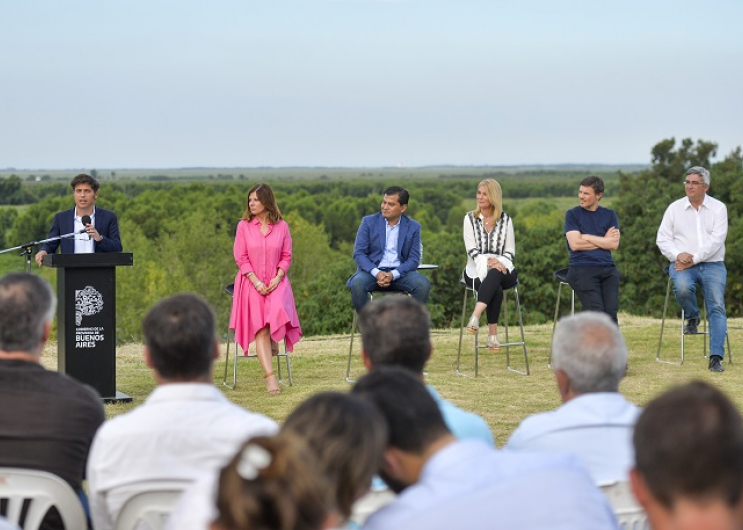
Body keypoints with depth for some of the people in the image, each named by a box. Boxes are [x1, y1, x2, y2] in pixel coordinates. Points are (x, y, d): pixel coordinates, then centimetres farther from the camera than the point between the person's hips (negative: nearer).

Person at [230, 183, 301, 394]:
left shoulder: (282, 226, 6)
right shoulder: (243, 226, 3)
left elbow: (286, 257, 7)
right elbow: (241, 259, 0)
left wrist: (277, 278, -10)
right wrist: (256, 282, -11)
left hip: (276, 281, 1)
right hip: (252, 282, -1)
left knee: (278, 308, -32)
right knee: (260, 324, -21)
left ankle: (273, 340, 2)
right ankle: (269, 376, -27)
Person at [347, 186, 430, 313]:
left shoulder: (413, 227, 3)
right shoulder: (369, 222, 1)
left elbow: (414, 259, -2)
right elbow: (359, 253, -4)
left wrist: (393, 275, -20)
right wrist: (376, 273, -21)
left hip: (400, 272, 1)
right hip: (373, 270, -1)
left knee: (423, 284, -28)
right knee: (357, 284, -33)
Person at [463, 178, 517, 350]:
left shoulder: (505, 220, 10)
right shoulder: (470, 218, 8)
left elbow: (510, 252, 8)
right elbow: (471, 250, -2)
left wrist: (499, 262, -15)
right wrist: (487, 261, -21)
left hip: (502, 269, 0)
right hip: (477, 270, 0)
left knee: (495, 275, -40)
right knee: (496, 289, -35)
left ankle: (475, 317, -54)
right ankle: (493, 333, -38)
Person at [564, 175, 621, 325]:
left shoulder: (609, 215, 17)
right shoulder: (573, 214, 10)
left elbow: (614, 244, 3)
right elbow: (574, 244, -4)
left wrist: (586, 237, -1)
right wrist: (603, 240, 4)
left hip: (607, 268, 2)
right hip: (582, 268, -2)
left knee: (611, 311, -20)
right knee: (596, 311, -22)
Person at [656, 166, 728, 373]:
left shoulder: (718, 208, 4)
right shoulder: (675, 208, 9)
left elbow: (716, 239, -7)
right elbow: (662, 238, 5)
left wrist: (693, 259, -16)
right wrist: (678, 255, -15)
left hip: (712, 264, 0)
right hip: (683, 264, 0)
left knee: (717, 306, -18)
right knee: (682, 288, -33)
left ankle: (716, 357, -23)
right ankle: (692, 317, -1)